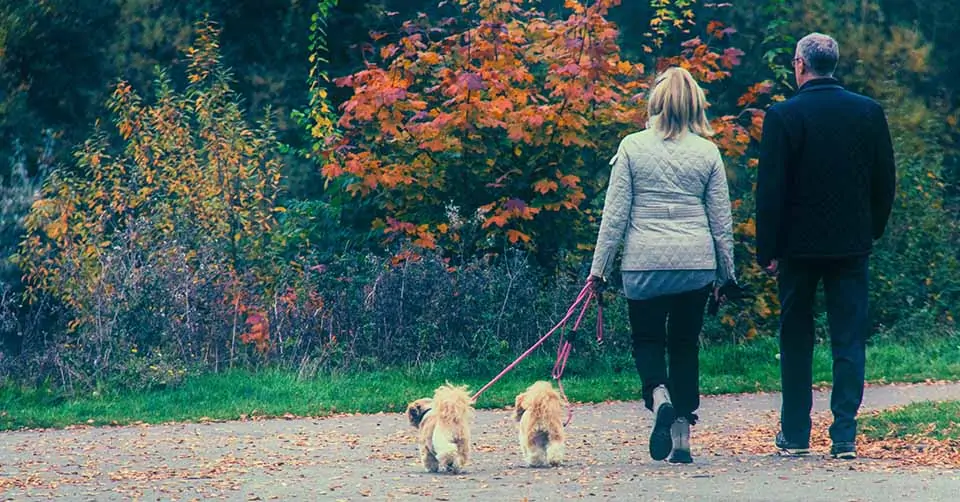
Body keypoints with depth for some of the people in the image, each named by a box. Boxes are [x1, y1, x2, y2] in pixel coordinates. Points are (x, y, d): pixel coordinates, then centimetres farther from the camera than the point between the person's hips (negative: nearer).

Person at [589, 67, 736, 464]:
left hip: (645, 260, -2)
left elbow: (615, 212, -3)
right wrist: (725, 271, 16)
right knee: (685, 344, 12)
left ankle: (659, 395, -16)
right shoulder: (707, 152, 2)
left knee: (647, 338, 14)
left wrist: (600, 265, 3)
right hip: (695, 262, 2)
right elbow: (721, 218, 6)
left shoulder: (633, 147, -3)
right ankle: (682, 434, 8)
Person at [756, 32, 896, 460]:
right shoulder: (869, 112, 0)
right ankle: (844, 436, -5)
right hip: (852, 244, 2)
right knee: (849, 340, 3)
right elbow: (885, 181, 5)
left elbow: (770, 189, -9)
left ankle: (795, 434, 15)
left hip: (799, 246, -2)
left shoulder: (782, 116, -10)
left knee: (796, 340, 11)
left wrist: (767, 250, -5)